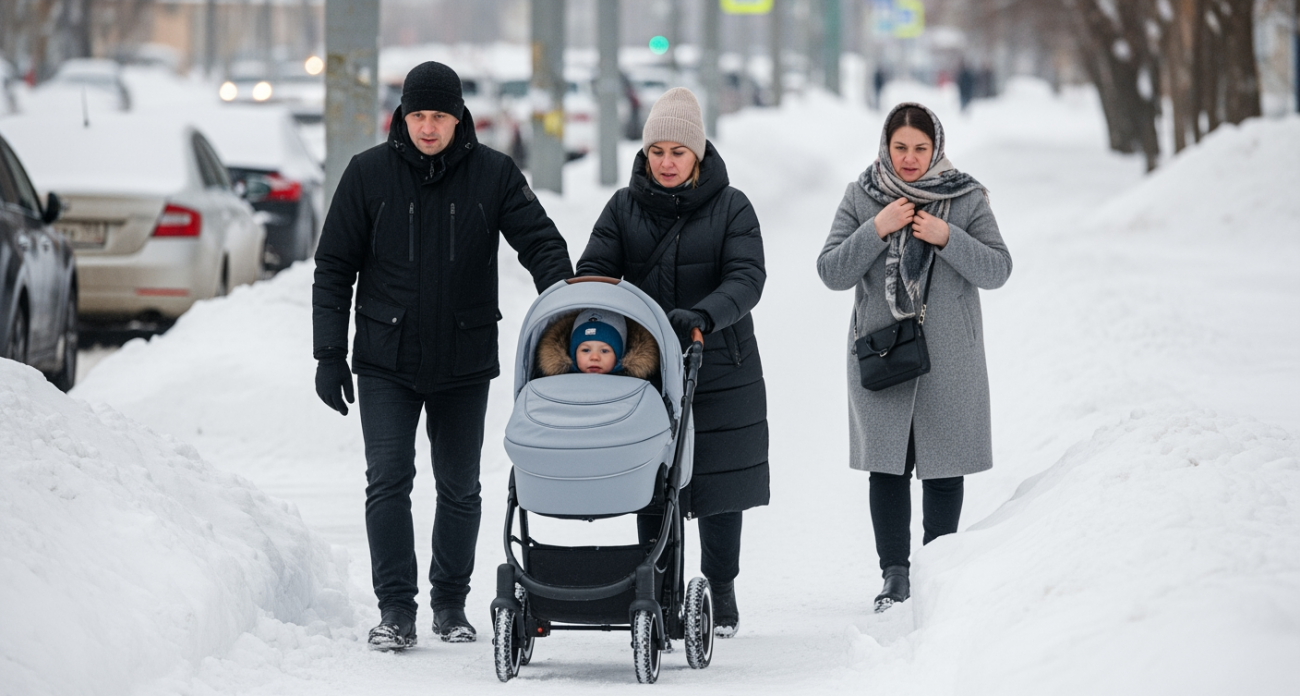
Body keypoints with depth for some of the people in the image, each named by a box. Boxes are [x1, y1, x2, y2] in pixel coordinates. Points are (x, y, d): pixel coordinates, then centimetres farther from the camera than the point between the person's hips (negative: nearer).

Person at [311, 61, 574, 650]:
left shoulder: (494, 175, -2)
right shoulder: (369, 174, -1)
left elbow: (540, 242, -4)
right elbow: (334, 268, 3)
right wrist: (329, 353, -3)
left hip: (464, 362, 1)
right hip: (386, 361, -1)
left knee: (460, 487, 9)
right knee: (388, 480, -10)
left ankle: (451, 603, 23)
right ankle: (396, 608, -6)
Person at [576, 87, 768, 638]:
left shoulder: (731, 208, -1)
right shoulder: (624, 208, 7)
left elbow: (747, 279, -12)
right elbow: (594, 271, 1)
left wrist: (701, 316, -31)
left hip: (721, 371, -1)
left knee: (720, 485, 6)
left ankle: (721, 592, 21)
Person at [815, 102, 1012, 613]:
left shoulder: (967, 198, 2)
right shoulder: (860, 198, 3)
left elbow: (997, 269, -1)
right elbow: (831, 273, -1)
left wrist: (948, 239, -15)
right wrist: (876, 231, -14)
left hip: (949, 359, 0)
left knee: (944, 468, 4)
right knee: (887, 467, -1)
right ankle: (895, 576, 3)